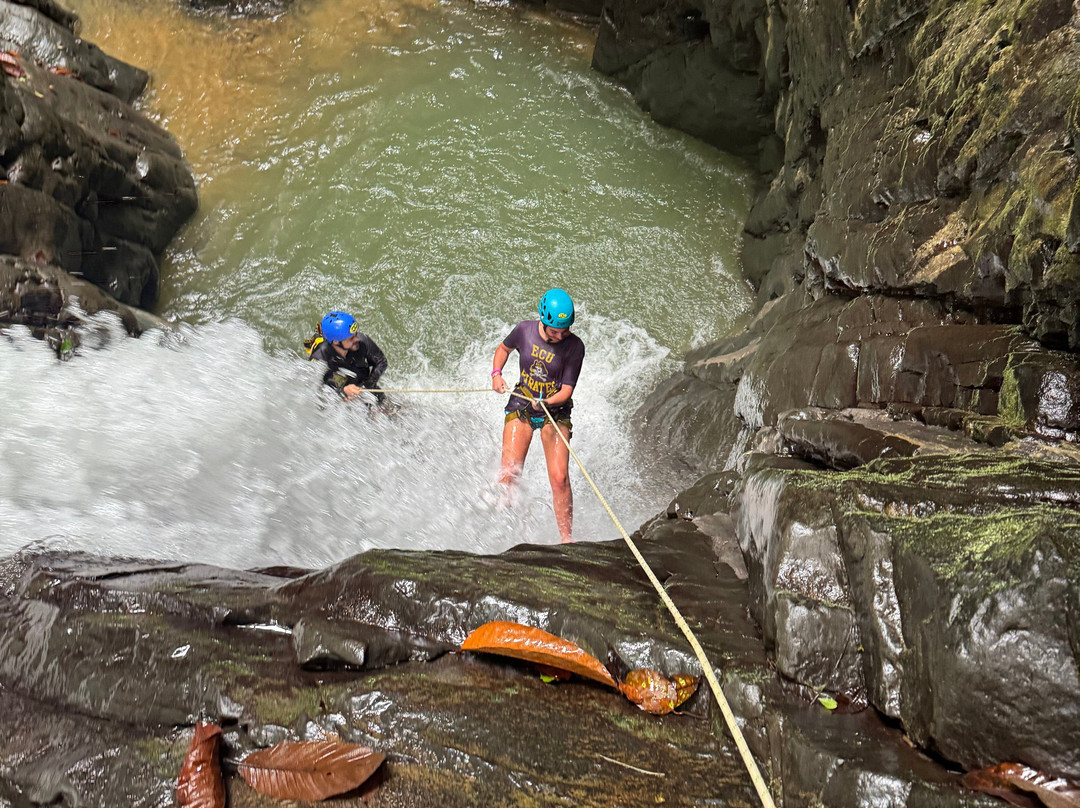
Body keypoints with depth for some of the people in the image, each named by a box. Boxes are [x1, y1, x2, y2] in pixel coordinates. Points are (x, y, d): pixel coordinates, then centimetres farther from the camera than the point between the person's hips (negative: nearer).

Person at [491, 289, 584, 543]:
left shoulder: (574, 347, -14)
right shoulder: (525, 330, -7)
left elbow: (566, 391, -13)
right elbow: (503, 349, 15)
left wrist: (545, 402, -32)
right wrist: (496, 374, -1)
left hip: (555, 412, -2)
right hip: (520, 406, 2)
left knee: (559, 478, -15)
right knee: (509, 474, -10)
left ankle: (566, 538, -5)